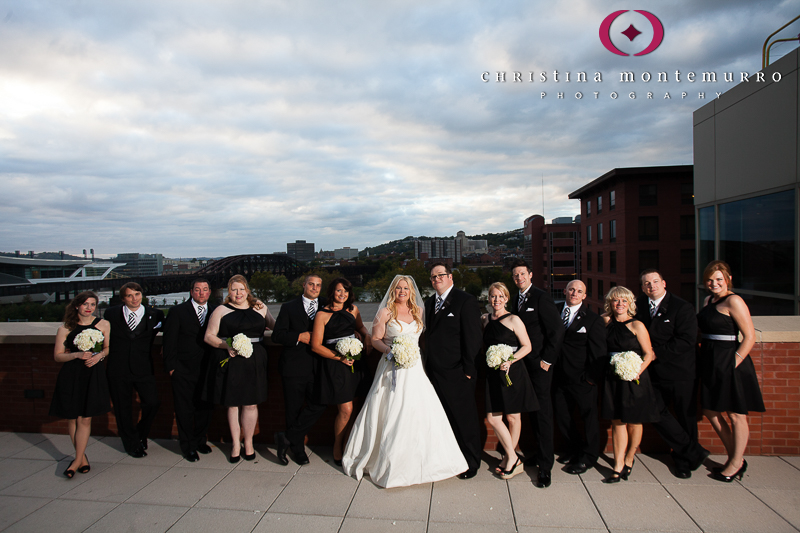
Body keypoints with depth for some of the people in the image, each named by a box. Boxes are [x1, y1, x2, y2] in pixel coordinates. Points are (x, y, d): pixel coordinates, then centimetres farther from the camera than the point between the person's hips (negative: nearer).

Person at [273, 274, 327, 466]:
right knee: (293, 410, 6)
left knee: (319, 405, -8)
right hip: (294, 366, -1)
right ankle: (298, 449, 22)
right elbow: (277, 335, -1)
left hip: (318, 366, 2)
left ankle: (288, 437, 8)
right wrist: (300, 336, -14)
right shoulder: (288, 308, 6)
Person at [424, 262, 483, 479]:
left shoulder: (466, 301, -9)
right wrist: (428, 363, 10)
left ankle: (471, 463, 24)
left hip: (457, 373, -6)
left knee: (465, 419, 6)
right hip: (435, 372, 6)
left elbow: (473, 337, -12)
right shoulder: (429, 303, 13)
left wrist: (468, 369, -14)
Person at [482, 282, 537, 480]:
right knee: (492, 418, 1)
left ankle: (510, 457, 25)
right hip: (493, 373, 5)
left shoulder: (513, 320, -7)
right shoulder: (485, 319, 8)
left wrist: (510, 360, -18)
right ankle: (513, 458, 16)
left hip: (513, 372, -5)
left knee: (513, 417, 7)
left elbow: (527, 346, -7)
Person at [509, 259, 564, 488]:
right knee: (532, 412, 14)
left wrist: (547, 359, -12)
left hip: (539, 365, -7)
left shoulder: (541, 297, -11)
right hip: (522, 364, 7)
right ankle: (540, 452, 27)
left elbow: (557, 329, -13)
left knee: (543, 413, -3)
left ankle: (545, 465, 5)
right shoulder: (515, 301, 12)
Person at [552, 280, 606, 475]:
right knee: (561, 416, 14)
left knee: (589, 417, 9)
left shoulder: (593, 319, -5)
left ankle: (588, 458, 28)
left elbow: (598, 352, -6)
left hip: (582, 379, -4)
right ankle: (575, 450, 37)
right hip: (560, 378, 4)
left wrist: (592, 377, -10)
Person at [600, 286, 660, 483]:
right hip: (613, 378, 3)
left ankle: (629, 460, 31)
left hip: (634, 379, -3)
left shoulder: (637, 325, -9)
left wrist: (638, 370, -19)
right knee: (617, 421, 5)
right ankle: (618, 467, 10)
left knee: (633, 422, 11)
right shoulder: (607, 322, 2)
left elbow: (649, 354, -8)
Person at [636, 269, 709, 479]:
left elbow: (686, 340, -18)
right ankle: (695, 453, 18)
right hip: (655, 373, 4)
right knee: (657, 413, 0)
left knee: (686, 417, 8)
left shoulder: (682, 307, -10)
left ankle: (684, 461, 29)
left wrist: (657, 352, -18)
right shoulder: (640, 305, 5)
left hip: (681, 371, -4)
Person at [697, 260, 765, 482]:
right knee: (710, 411, 14)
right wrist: (702, 351, 7)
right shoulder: (708, 301, 11)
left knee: (736, 415, 5)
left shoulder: (733, 301, -13)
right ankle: (736, 459, 29)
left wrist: (733, 362, -16)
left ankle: (735, 465, 19)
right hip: (710, 364, 9)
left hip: (730, 364, -9)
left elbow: (750, 336, -16)